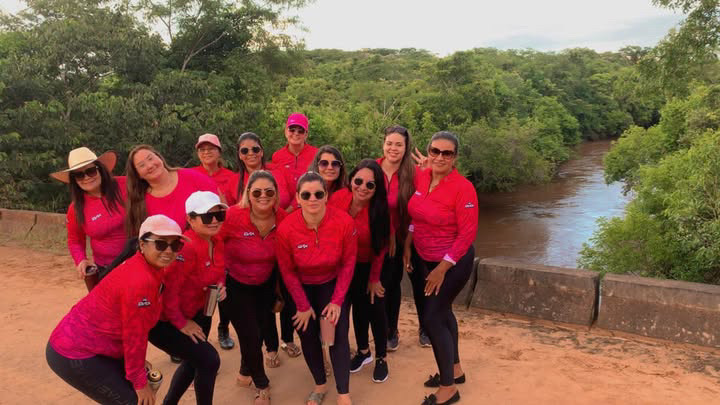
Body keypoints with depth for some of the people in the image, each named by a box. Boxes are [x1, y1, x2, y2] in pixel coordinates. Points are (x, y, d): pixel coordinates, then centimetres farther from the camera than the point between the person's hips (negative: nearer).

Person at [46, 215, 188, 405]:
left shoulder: (149, 268, 0)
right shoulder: (140, 281, -29)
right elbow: (134, 336, -22)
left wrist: (137, 364, 12)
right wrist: (140, 383, -11)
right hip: (74, 354, -9)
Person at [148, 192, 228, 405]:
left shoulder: (218, 243, -4)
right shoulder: (186, 247, -31)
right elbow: (167, 288, -31)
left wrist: (220, 287, -9)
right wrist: (181, 323, -21)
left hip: (196, 314, 9)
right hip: (162, 320, -9)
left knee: (193, 363, 23)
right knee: (209, 360, -11)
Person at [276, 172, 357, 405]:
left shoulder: (344, 222, -27)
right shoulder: (286, 229, -27)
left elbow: (348, 263, -12)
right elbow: (287, 271, -12)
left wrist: (337, 300, -13)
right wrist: (303, 306, -8)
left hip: (333, 283, 0)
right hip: (302, 287, 1)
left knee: (338, 335, -9)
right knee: (308, 335, 5)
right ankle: (320, 385, 29)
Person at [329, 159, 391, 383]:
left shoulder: (379, 209, -27)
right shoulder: (337, 199, -24)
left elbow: (380, 247, -14)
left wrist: (374, 278, -6)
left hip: (371, 265, -2)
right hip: (347, 264, 3)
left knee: (375, 308, 4)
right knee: (358, 306, 16)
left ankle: (381, 358, 24)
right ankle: (363, 351, 36)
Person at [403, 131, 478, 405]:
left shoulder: (463, 188, -22)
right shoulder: (420, 177, -4)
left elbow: (467, 234, -21)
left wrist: (442, 268, -19)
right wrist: (407, 246, 7)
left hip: (453, 262, -7)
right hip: (422, 257, 7)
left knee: (432, 318, -4)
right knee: (441, 312, 19)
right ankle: (455, 370, 40)